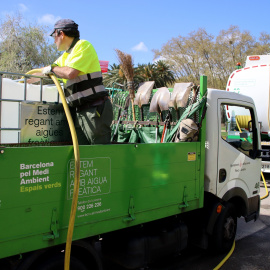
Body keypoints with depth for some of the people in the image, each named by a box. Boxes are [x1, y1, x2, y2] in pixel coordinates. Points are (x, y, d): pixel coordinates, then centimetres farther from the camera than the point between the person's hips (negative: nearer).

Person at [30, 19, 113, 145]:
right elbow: (45, 72, 36)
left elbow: (71, 73, -18)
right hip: (79, 110, 9)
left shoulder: (83, 45, -3)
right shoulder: (66, 55, 24)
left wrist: (51, 68, 1)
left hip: (95, 109, -9)